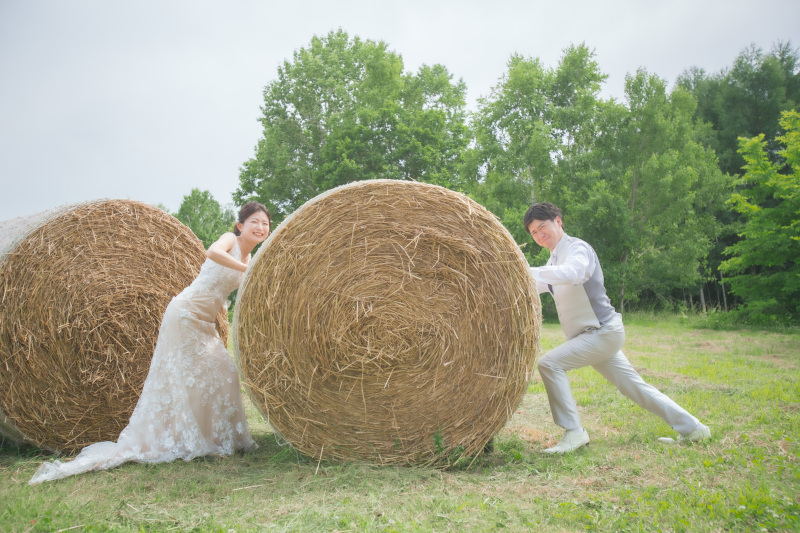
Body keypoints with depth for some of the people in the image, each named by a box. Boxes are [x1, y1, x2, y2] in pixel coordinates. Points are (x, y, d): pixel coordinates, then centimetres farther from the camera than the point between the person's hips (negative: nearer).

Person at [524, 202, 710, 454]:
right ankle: (692, 428, 26)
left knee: (550, 363, -20)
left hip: (604, 331, -9)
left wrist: (529, 271, -40)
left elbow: (572, 273, -37)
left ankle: (573, 432, -13)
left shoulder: (577, 248, -14)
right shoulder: (555, 258, 13)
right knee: (632, 384, 14)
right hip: (599, 336, 9)